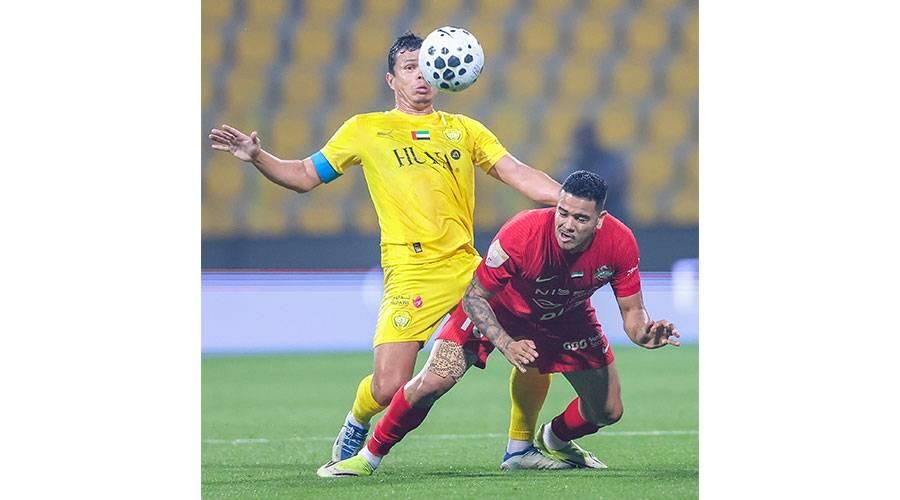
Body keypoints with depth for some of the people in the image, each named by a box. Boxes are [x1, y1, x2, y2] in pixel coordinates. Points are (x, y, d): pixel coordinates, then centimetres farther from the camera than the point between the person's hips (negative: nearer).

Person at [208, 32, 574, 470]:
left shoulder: (462, 130, 16)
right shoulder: (366, 130, 11)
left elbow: (517, 174, 11)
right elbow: (304, 176, 14)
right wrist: (257, 157, -2)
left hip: (467, 266, 3)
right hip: (410, 273, -3)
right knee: (389, 387, -15)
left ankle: (520, 447, 15)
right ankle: (356, 426, 21)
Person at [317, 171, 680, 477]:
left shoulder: (619, 244, -29)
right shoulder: (521, 234, -39)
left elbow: (631, 312, -15)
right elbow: (474, 295, -25)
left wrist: (645, 333, -38)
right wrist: (505, 344, -38)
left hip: (568, 318, 4)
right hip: (497, 308, -4)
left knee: (608, 411, 4)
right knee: (432, 383, -20)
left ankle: (553, 440, 39)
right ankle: (370, 456, 1)